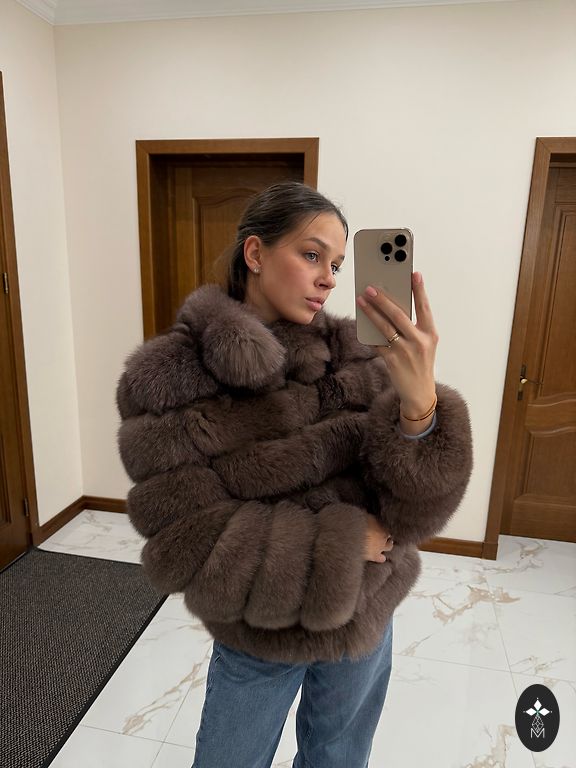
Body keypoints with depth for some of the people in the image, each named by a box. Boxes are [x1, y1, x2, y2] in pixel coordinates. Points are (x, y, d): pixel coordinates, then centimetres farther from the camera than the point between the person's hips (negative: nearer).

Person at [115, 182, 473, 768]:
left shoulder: (352, 352, -10)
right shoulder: (173, 373, -19)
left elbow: (417, 505, -17)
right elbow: (184, 542, -20)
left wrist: (420, 401, -37)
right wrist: (337, 542, -22)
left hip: (368, 621, 3)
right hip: (257, 639, -2)